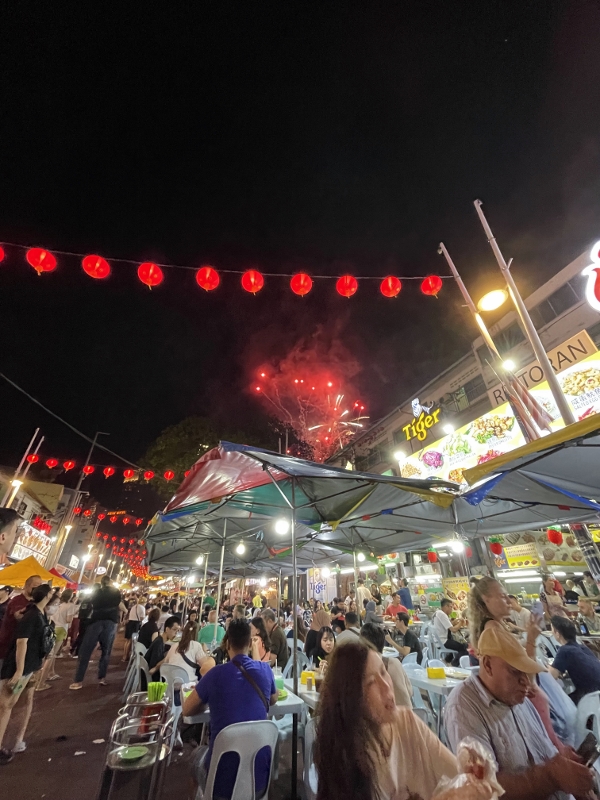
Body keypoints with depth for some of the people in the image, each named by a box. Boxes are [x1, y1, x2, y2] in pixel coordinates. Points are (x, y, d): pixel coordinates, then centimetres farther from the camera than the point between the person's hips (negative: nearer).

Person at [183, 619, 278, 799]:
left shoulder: (216, 673, -14)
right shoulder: (265, 669, -7)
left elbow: (187, 710, 2)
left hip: (221, 780, -2)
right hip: (259, 778, 2)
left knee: (199, 752, 29)